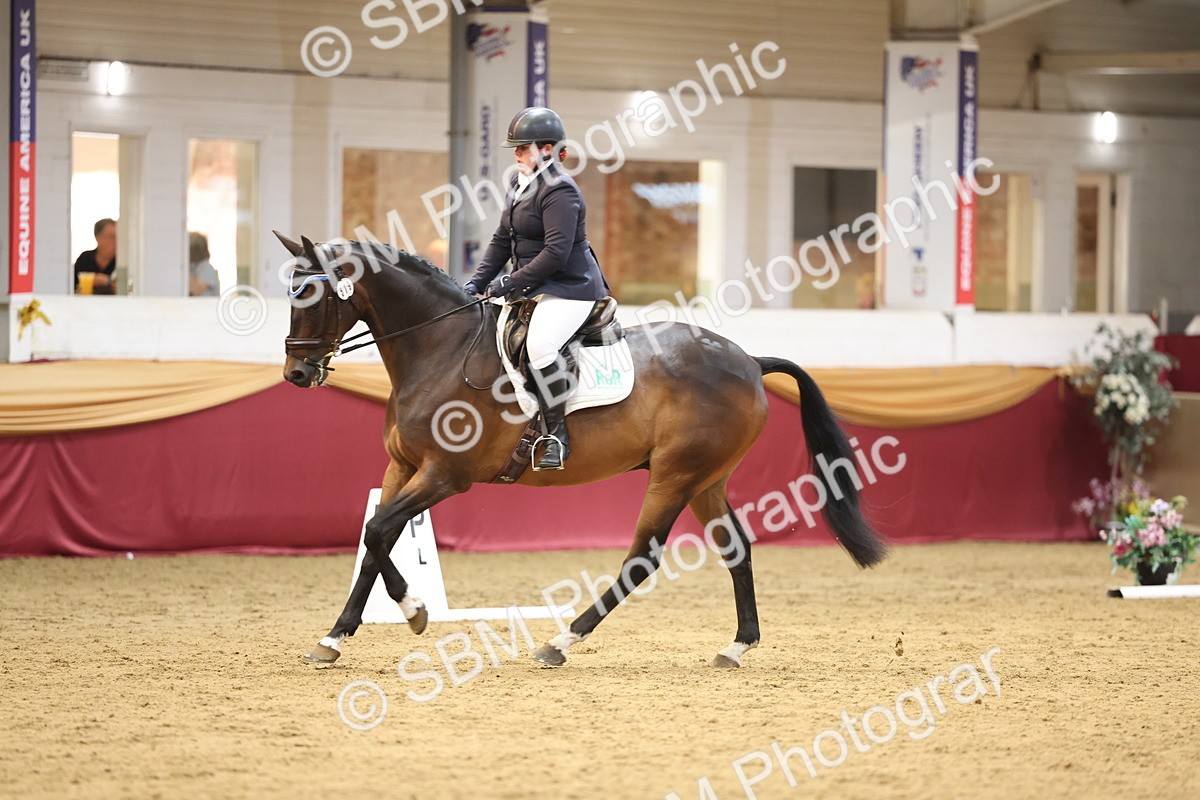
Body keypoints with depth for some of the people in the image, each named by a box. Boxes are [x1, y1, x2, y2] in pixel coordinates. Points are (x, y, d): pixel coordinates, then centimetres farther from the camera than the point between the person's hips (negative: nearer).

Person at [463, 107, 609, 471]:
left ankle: (557, 433, -20)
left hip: (571, 289, -11)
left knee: (539, 344, -32)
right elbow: (503, 239, 17)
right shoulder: (520, 184, 12)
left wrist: (510, 283, -22)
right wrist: (477, 282, 6)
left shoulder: (559, 191, -18)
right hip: (534, 288, 11)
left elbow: (556, 252, -25)